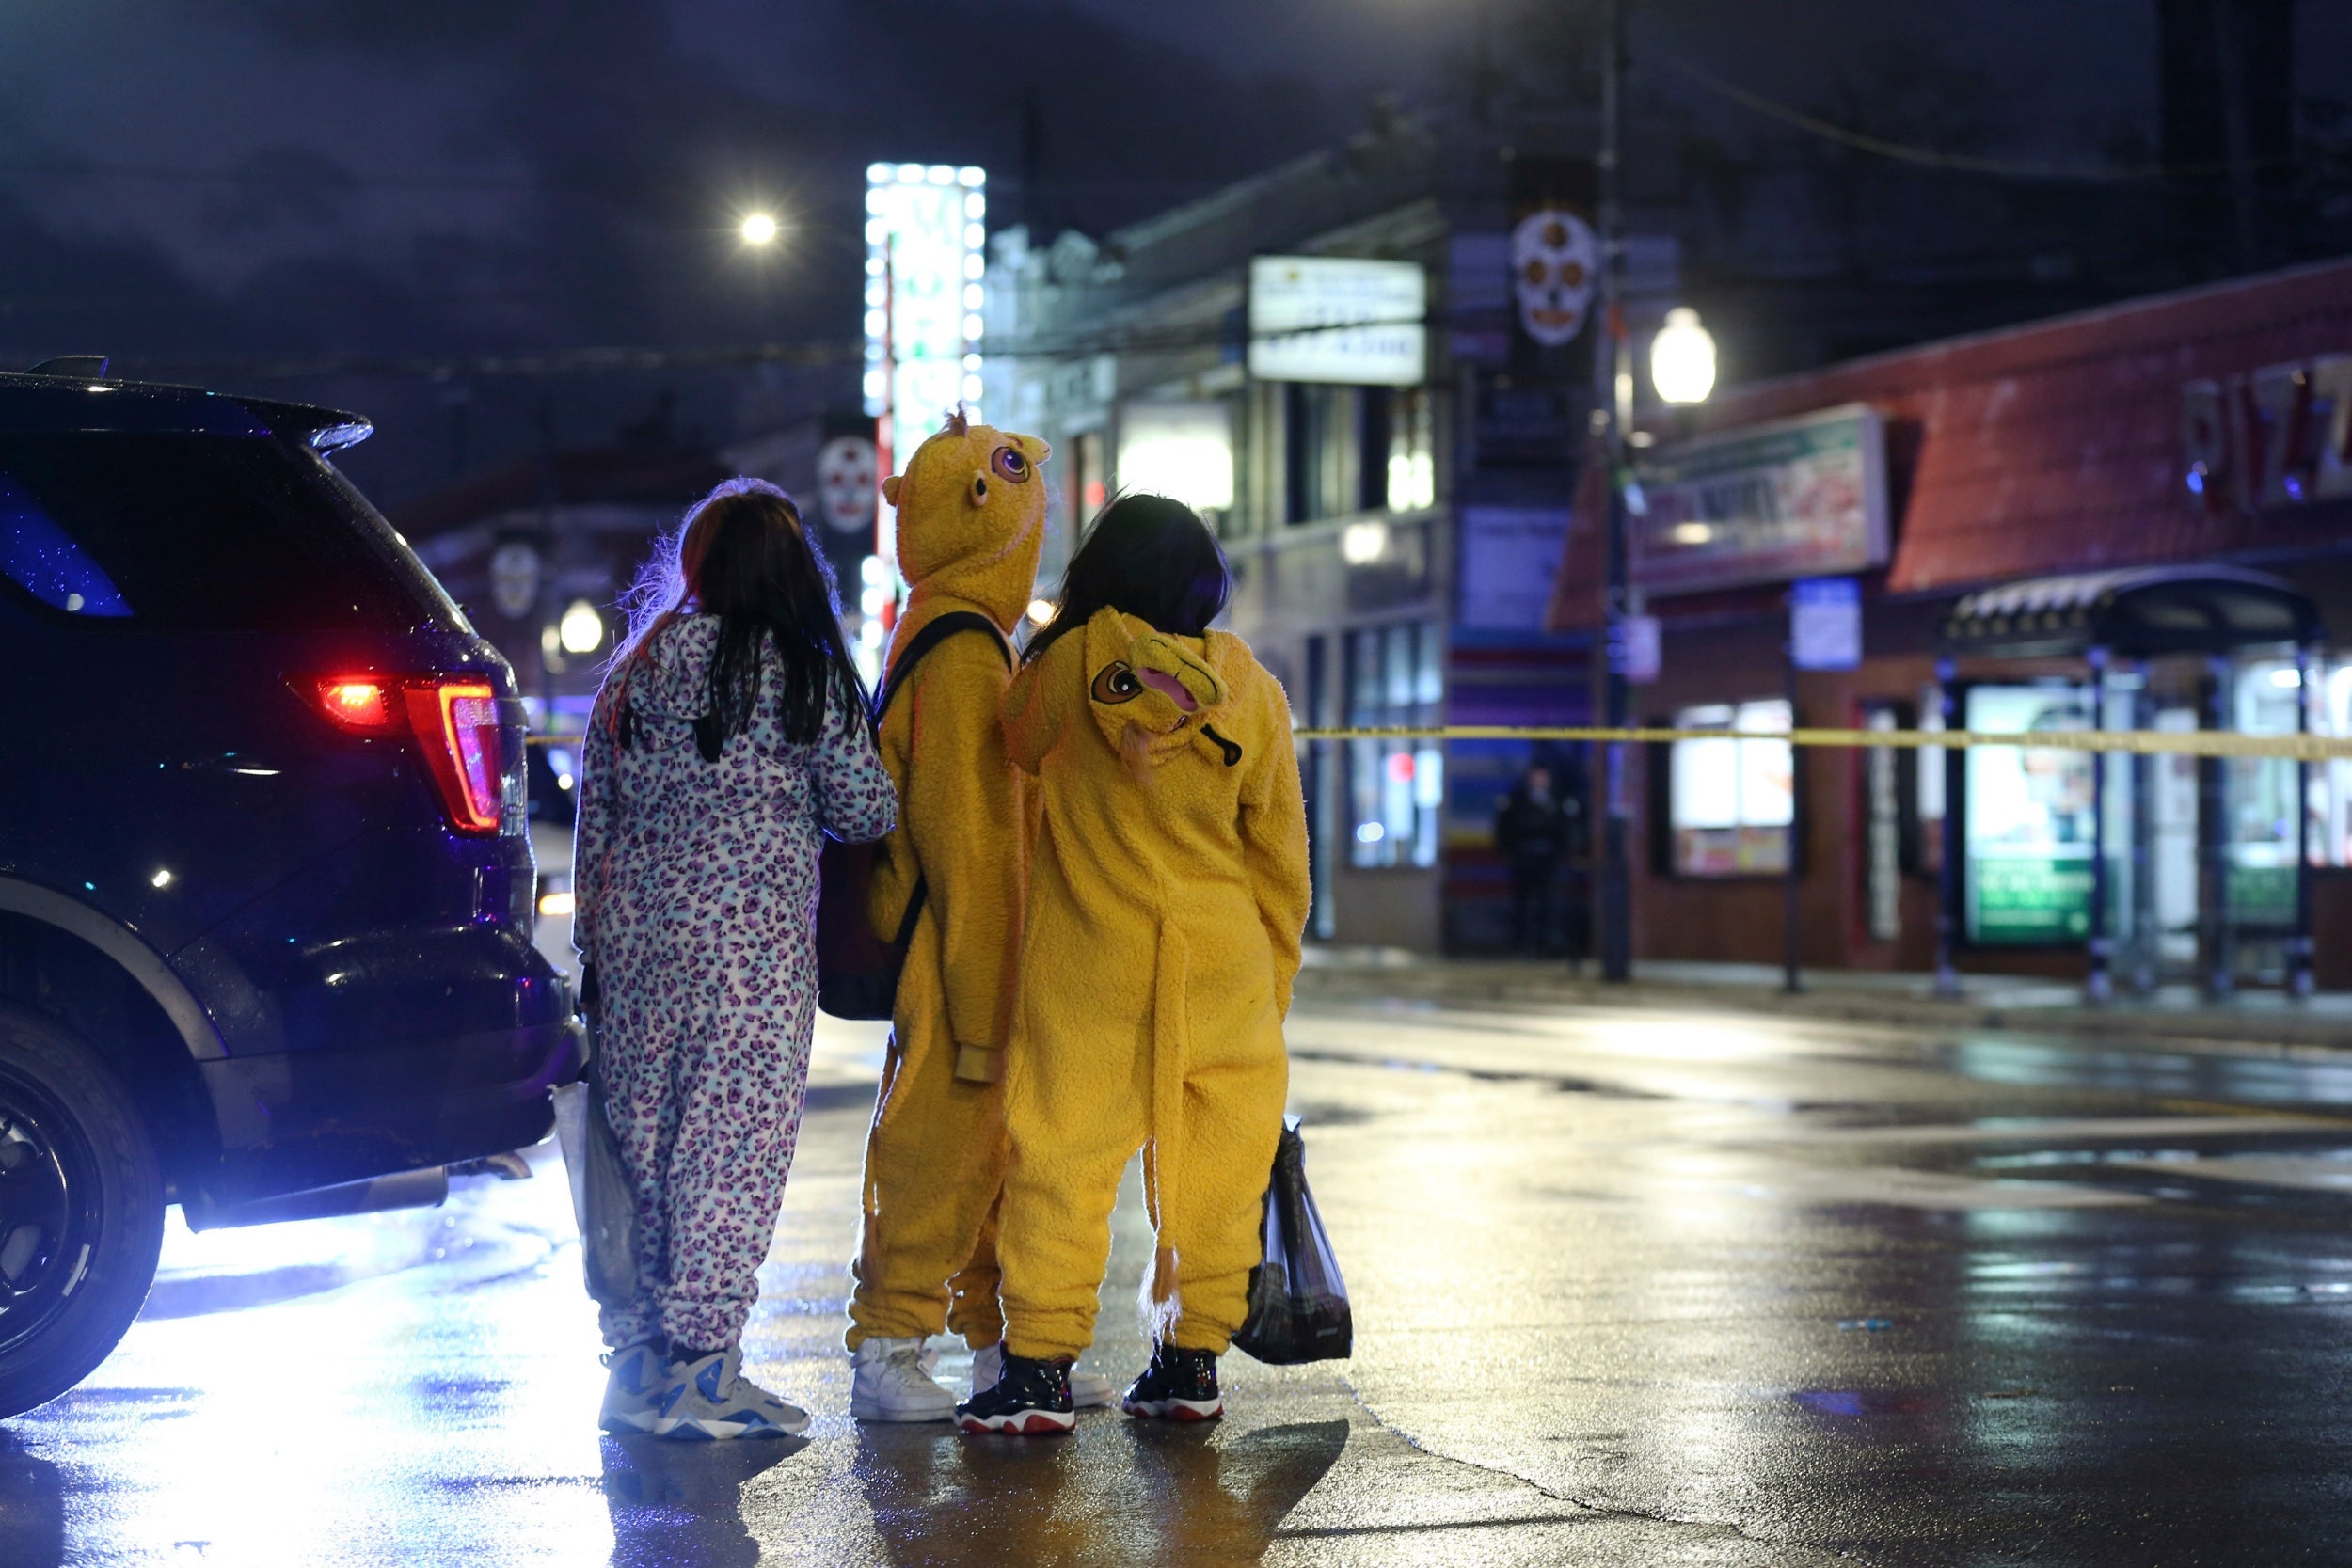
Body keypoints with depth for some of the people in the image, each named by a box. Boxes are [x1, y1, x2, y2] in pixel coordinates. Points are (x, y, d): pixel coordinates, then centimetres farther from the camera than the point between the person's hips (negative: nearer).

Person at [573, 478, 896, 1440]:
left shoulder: (636, 668, 10)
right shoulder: (801, 670, -5)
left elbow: (595, 815, 13)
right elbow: (864, 811, -2)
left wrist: (595, 946, 19)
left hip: (635, 931, 6)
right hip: (749, 934, -6)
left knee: (644, 1137, 11)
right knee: (735, 1143, -2)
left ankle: (638, 1355, 16)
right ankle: (699, 1368, -4)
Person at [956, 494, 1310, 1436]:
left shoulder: (1069, 663, -5)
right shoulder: (1251, 690, 2)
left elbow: (1015, 748, 15)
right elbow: (1281, 854, 7)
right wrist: (1274, 986, 16)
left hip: (1087, 968, -2)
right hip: (1226, 968, 3)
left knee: (1060, 1157, 2)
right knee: (1209, 1167, 10)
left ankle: (1039, 1368, 1)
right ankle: (1191, 1363, 16)